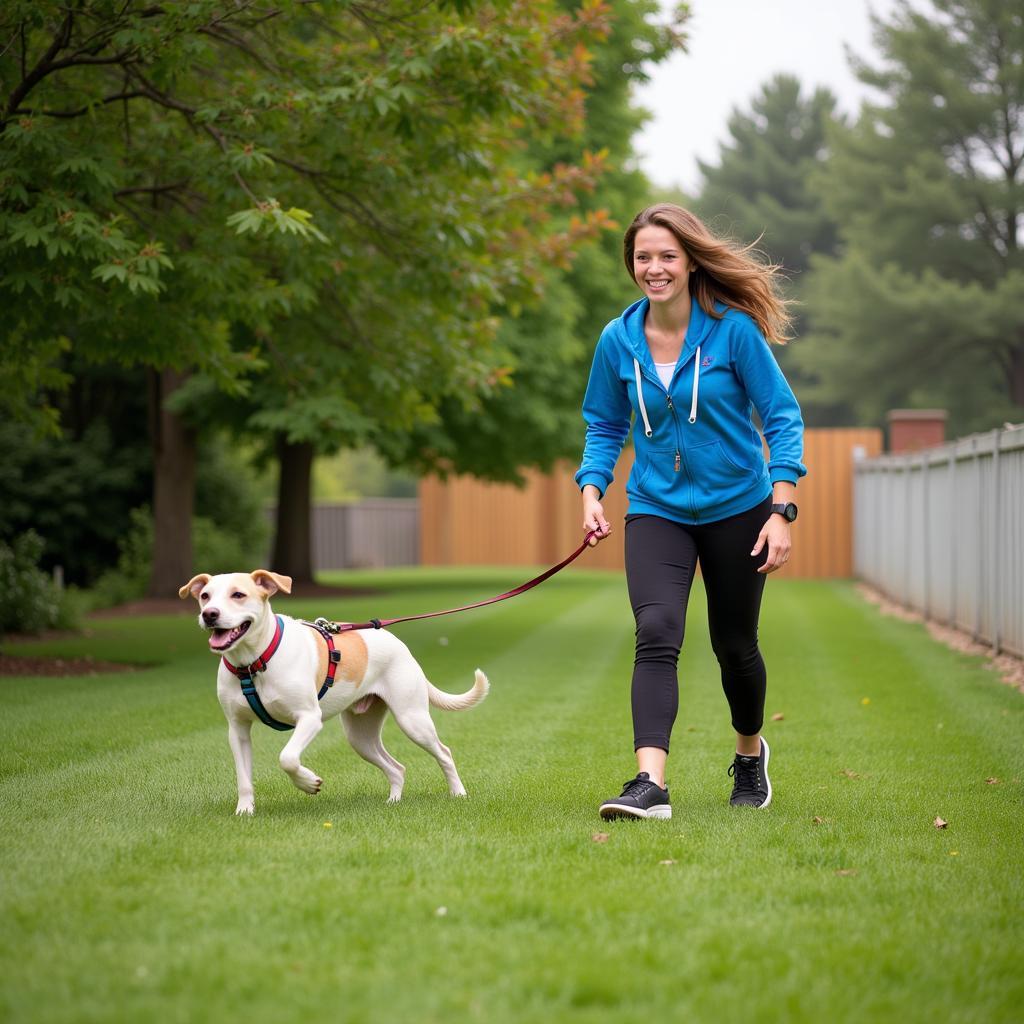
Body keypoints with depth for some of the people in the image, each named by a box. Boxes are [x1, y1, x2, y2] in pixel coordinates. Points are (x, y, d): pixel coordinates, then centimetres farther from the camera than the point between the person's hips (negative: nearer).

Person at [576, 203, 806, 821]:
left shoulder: (734, 330, -12)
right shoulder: (618, 341, -3)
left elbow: (783, 417, -8)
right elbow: (604, 426, 10)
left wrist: (782, 511, -16)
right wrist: (592, 494, -6)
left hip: (737, 508, -1)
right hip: (657, 510, 1)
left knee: (734, 644, 12)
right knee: (656, 634, -20)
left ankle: (750, 751, 41)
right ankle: (651, 783, -30)